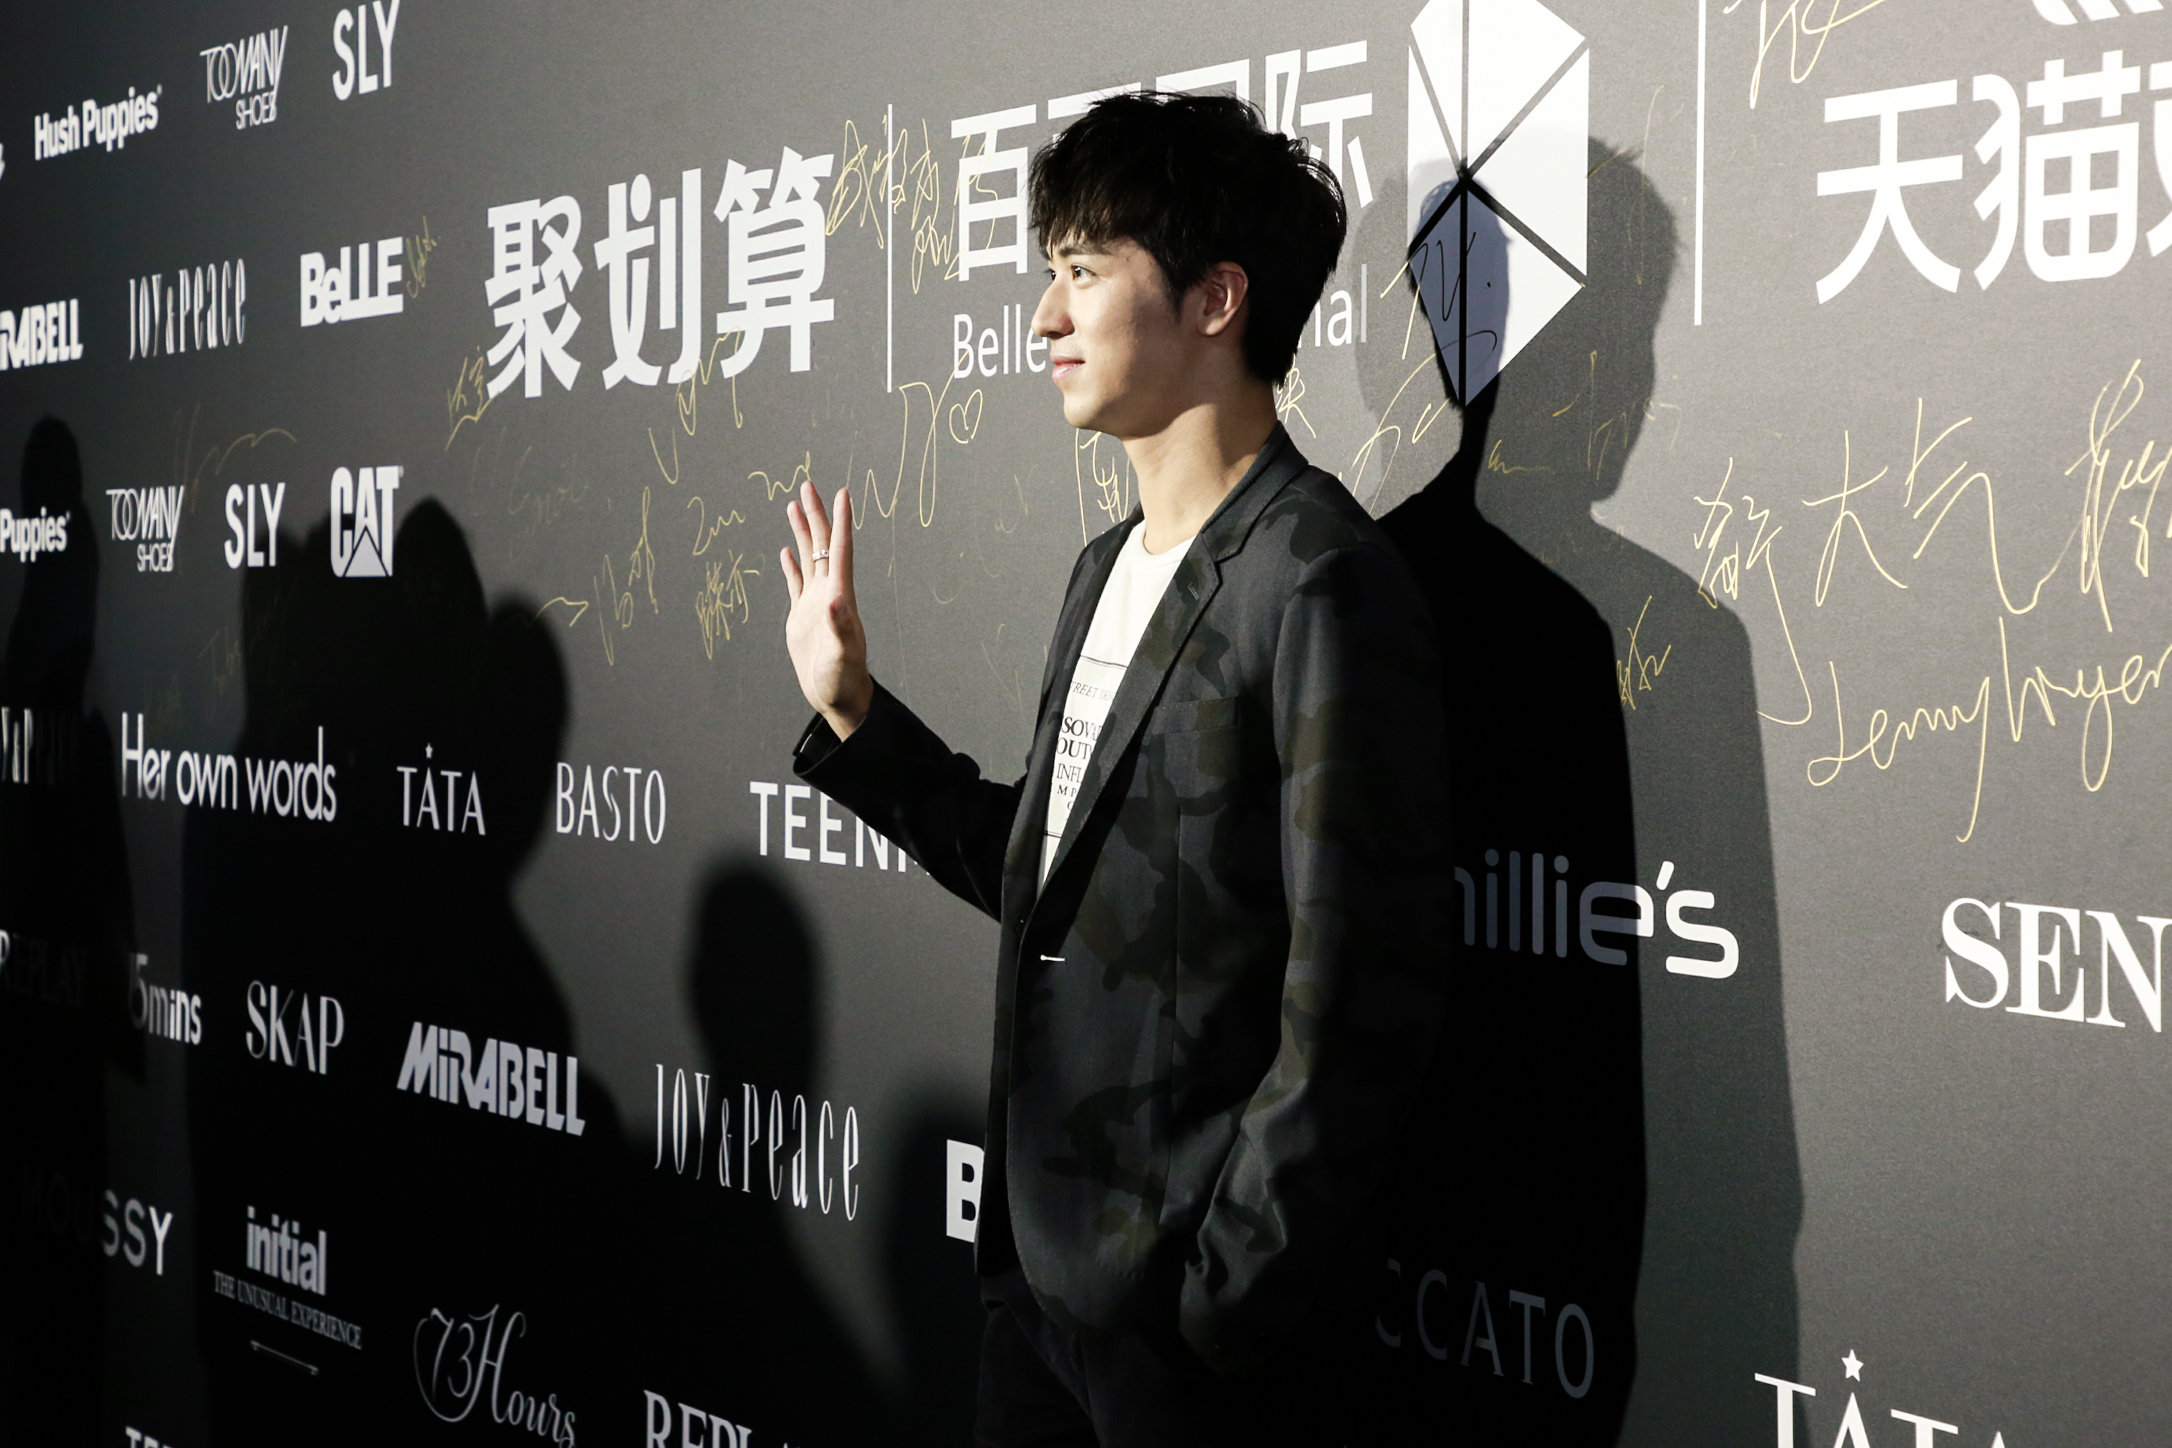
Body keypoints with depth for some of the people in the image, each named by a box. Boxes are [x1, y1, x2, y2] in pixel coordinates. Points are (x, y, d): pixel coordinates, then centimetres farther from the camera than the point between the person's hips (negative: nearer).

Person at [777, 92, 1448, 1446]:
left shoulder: (1321, 587, -18)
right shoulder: (1109, 571, 11)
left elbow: (1357, 999, -20)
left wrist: (1226, 1305, -17)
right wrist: (852, 711, 10)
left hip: (1189, 1302, -8)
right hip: (1038, 1258, 8)